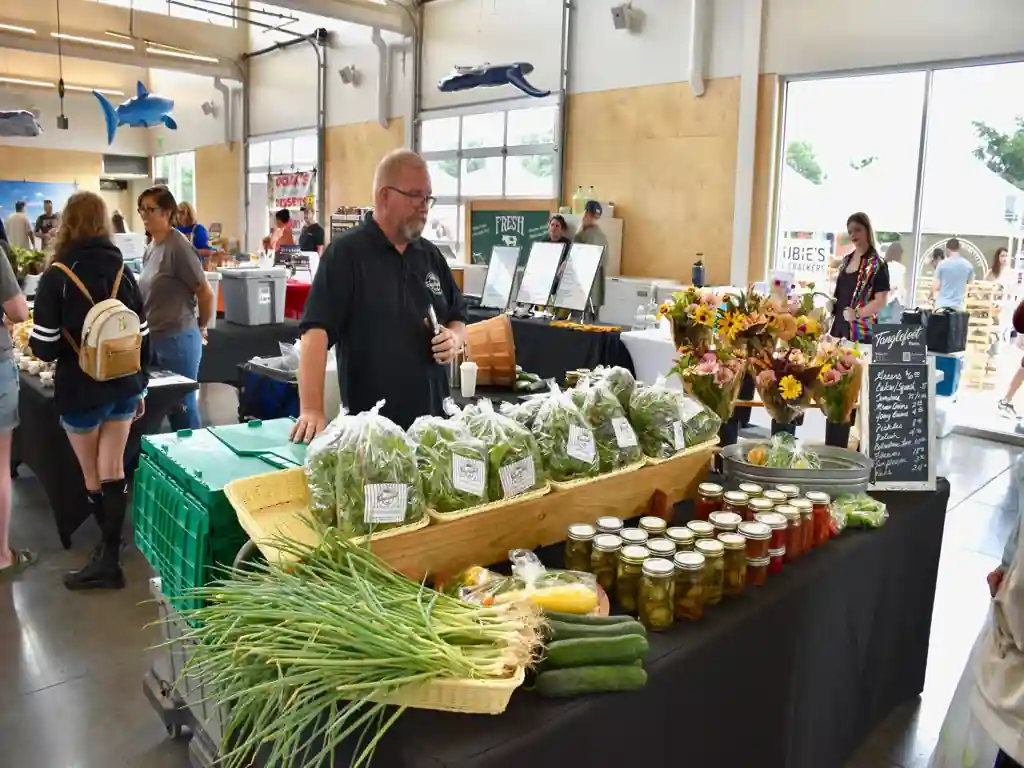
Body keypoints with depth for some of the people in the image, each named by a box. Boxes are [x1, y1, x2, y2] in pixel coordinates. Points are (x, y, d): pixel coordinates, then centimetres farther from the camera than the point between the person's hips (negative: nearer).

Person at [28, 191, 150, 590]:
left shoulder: (56, 276, -12)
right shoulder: (122, 271, 0)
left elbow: (44, 347, -14)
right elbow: (143, 336, 3)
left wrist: (39, 343, 10)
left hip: (81, 391, -4)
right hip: (123, 386, 4)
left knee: (92, 474, 11)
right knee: (112, 469, 12)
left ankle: (108, 556, 22)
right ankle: (109, 555, 17)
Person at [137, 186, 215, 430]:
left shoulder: (178, 247, -16)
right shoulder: (151, 248, 10)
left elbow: (206, 294, -14)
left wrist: (201, 327, -1)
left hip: (177, 339, -8)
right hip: (154, 338, 8)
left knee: (182, 405, 2)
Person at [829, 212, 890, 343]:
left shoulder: (877, 265, -9)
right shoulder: (847, 260, 14)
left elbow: (881, 301, -14)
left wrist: (856, 313, -21)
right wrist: (831, 303, 8)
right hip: (839, 324, 7)